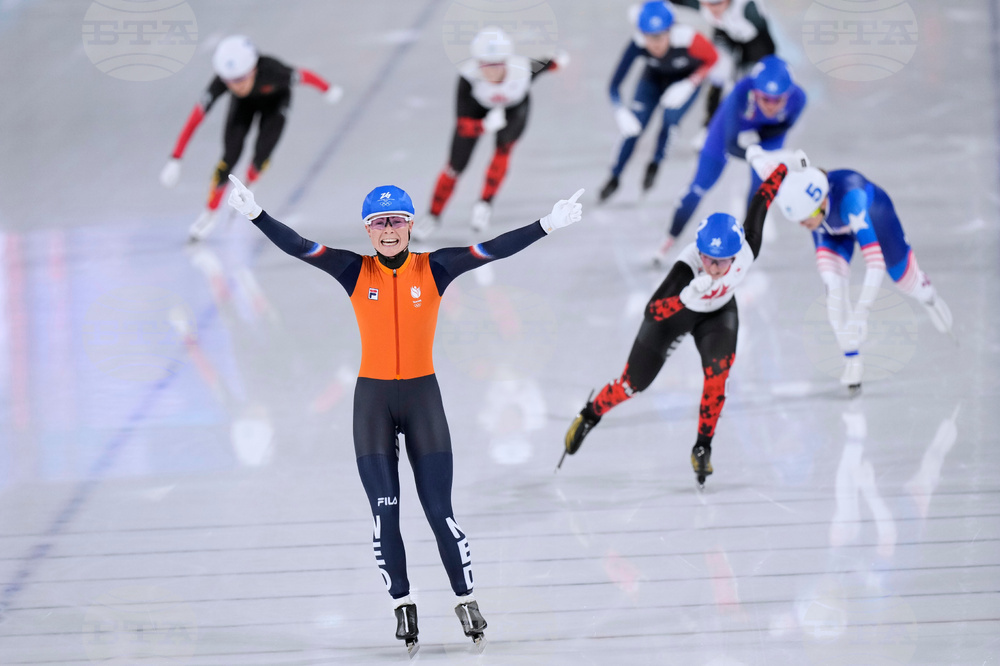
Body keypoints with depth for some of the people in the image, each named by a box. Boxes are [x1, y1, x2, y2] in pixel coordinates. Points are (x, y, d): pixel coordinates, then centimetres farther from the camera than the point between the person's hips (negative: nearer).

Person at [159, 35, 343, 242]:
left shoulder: (272, 71, -43)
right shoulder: (220, 83, -39)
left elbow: (305, 76, -24)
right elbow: (195, 119, -35)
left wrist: (328, 90, -4)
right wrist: (175, 160, -36)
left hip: (275, 100, -1)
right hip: (244, 104, 1)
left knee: (261, 155, -16)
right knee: (230, 155, -13)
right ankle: (210, 213, 10)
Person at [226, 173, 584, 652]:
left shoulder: (433, 269, -4)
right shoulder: (356, 272, -2)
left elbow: (491, 251, -13)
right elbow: (297, 247, -10)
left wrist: (547, 226, -22)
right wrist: (256, 215, -23)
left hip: (422, 396, -1)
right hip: (372, 400, 1)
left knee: (439, 511, -3)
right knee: (385, 514, 0)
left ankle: (466, 600, 10)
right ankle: (402, 605, 12)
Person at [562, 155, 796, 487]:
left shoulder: (746, 252, -34)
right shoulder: (687, 266, -44)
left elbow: (761, 200, -18)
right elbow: (652, 311, -49)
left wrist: (788, 166, -3)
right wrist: (687, 297, -66)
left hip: (717, 313, 2)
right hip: (675, 312, -2)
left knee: (718, 369, -23)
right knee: (633, 385, 7)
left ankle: (703, 447, -4)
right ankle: (589, 415, 39)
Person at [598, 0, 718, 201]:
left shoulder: (689, 40, -40)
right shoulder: (637, 45, -35)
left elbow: (712, 58, -19)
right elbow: (615, 84, -31)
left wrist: (689, 84, -29)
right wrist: (621, 111, -48)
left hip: (687, 78, -1)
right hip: (654, 77, 1)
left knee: (670, 120, -17)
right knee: (632, 126, -7)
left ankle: (654, 165, 13)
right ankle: (614, 178, 13)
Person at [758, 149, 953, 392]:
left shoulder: (850, 199, -51)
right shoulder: (790, 192, -40)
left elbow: (875, 261, -54)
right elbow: (763, 158, -20)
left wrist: (861, 313, -59)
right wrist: (755, 154, 1)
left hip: (874, 212, -2)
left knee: (903, 276, 18)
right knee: (833, 284, -20)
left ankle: (927, 295, 55)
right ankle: (852, 360, -5)